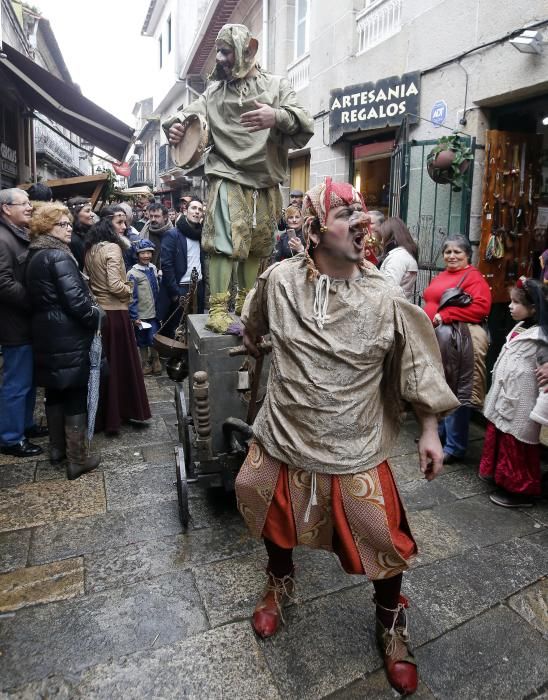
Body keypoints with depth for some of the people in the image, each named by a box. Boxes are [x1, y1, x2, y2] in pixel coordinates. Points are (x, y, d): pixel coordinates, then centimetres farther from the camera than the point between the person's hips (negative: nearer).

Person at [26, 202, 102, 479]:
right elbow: (75, 299, -22)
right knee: (76, 396, -2)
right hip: (68, 336, -9)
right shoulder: (58, 256, -16)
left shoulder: (35, 255, 14)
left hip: (47, 334, 10)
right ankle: (77, 459, 5)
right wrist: (97, 316, -5)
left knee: (55, 392, 18)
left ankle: (57, 448, 30)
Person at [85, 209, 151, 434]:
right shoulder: (112, 248, -16)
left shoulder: (91, 248, 10)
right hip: (114, 313, -8)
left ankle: (99, 415, 25)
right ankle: (114, 415, 14)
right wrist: (129, 289, -6)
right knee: (119, 363, 4)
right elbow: (115, 286, -23)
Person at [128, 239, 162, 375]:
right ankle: (145, 364, 26)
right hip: (141, 315, -4)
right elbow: (132, 297, -13)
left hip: (154, 313, 4)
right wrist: (134, 317, -14)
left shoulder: (153, 268, 3)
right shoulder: (133, 274, -14)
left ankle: (155, 362, 28)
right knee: (143, 342, 9)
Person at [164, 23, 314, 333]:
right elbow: (190, 115, 5)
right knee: (225, 241, -16)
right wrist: (176, 125, -19)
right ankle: (218, 307, -13)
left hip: (266, 182, 2)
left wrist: (277, 117, -25)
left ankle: (246, 301, 25)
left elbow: (305, 125, -5)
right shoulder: (214, 91, 12)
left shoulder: (276, 85, 8)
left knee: (256, 244, 9)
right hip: (228, 177, -2)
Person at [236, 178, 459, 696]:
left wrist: (429, 430, -5)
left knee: (383, 538, 5)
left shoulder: (385, 298, -12)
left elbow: (418, 362, -4)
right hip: (283, 437, 2)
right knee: (274, 515, 21)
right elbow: (255, 323, 14)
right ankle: (280, 582, 55)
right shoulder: (279, 280, -9)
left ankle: (391, 625, 39)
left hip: (354, 449, -1)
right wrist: (251, 343, 31)